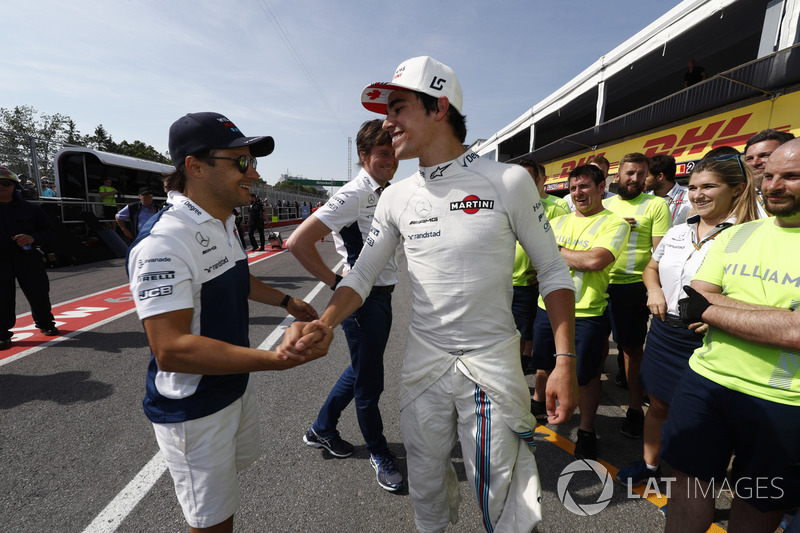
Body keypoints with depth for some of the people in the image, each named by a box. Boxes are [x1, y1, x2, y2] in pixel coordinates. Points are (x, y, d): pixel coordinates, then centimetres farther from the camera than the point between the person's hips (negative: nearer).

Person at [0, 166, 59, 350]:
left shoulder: (30, 208, 5)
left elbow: (49, 230, 6)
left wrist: (33, 238, -14)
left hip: (27, 258, 0)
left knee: (38, 293, 6)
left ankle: (45, 324, 26)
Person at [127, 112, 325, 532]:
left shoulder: (224, 224, 3)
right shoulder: (164, 241, -29)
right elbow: (170, 349, -34)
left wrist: (286, 301, 22)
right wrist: (277, 359, -39)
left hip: (236, 383, 9)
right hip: (193, 408, -9)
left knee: (236, 466, 29)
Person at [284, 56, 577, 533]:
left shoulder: (508, 181, -9)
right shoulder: (397, 198, 1)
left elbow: (552, 271, -3)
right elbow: (363, 276, 4)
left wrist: (566, 360, -9)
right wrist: (324, 324, -13)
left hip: (493, 363, -3)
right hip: (423, 362, 4)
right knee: (426, 486, 21)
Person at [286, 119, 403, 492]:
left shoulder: (390, 193, 9)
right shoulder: (354, 194, -18)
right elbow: (298, 242, -23)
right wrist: (337, 283, -17)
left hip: (384, 294, 9)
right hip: (362, 298, -9)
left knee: (361, 370, 21)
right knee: (369, 382, 6)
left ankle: (321, 429, 42)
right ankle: (379, 454, 31)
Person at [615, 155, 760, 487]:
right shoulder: (678, 232, 6)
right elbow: (651, 268, 20)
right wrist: (654, 290, 0)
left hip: (705, 339, -5)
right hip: (663, 332, 5)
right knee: (658, 405, 19)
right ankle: (649, 464, 41)